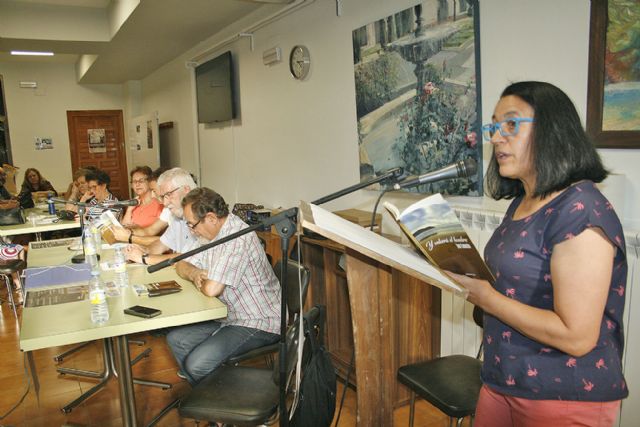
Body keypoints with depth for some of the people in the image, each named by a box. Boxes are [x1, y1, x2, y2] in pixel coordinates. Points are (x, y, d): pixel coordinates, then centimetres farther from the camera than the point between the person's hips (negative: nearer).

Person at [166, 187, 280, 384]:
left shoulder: (238, 237, -25)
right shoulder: (213, 234, 7)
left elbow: (212, 289, -28)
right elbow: (182, 265, 15)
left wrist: (199, 281, -5)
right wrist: (193, 273, -8)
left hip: (258, 323, -10)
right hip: (229, 316, 10)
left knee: (197, 363, -21)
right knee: (176, 338, 6)